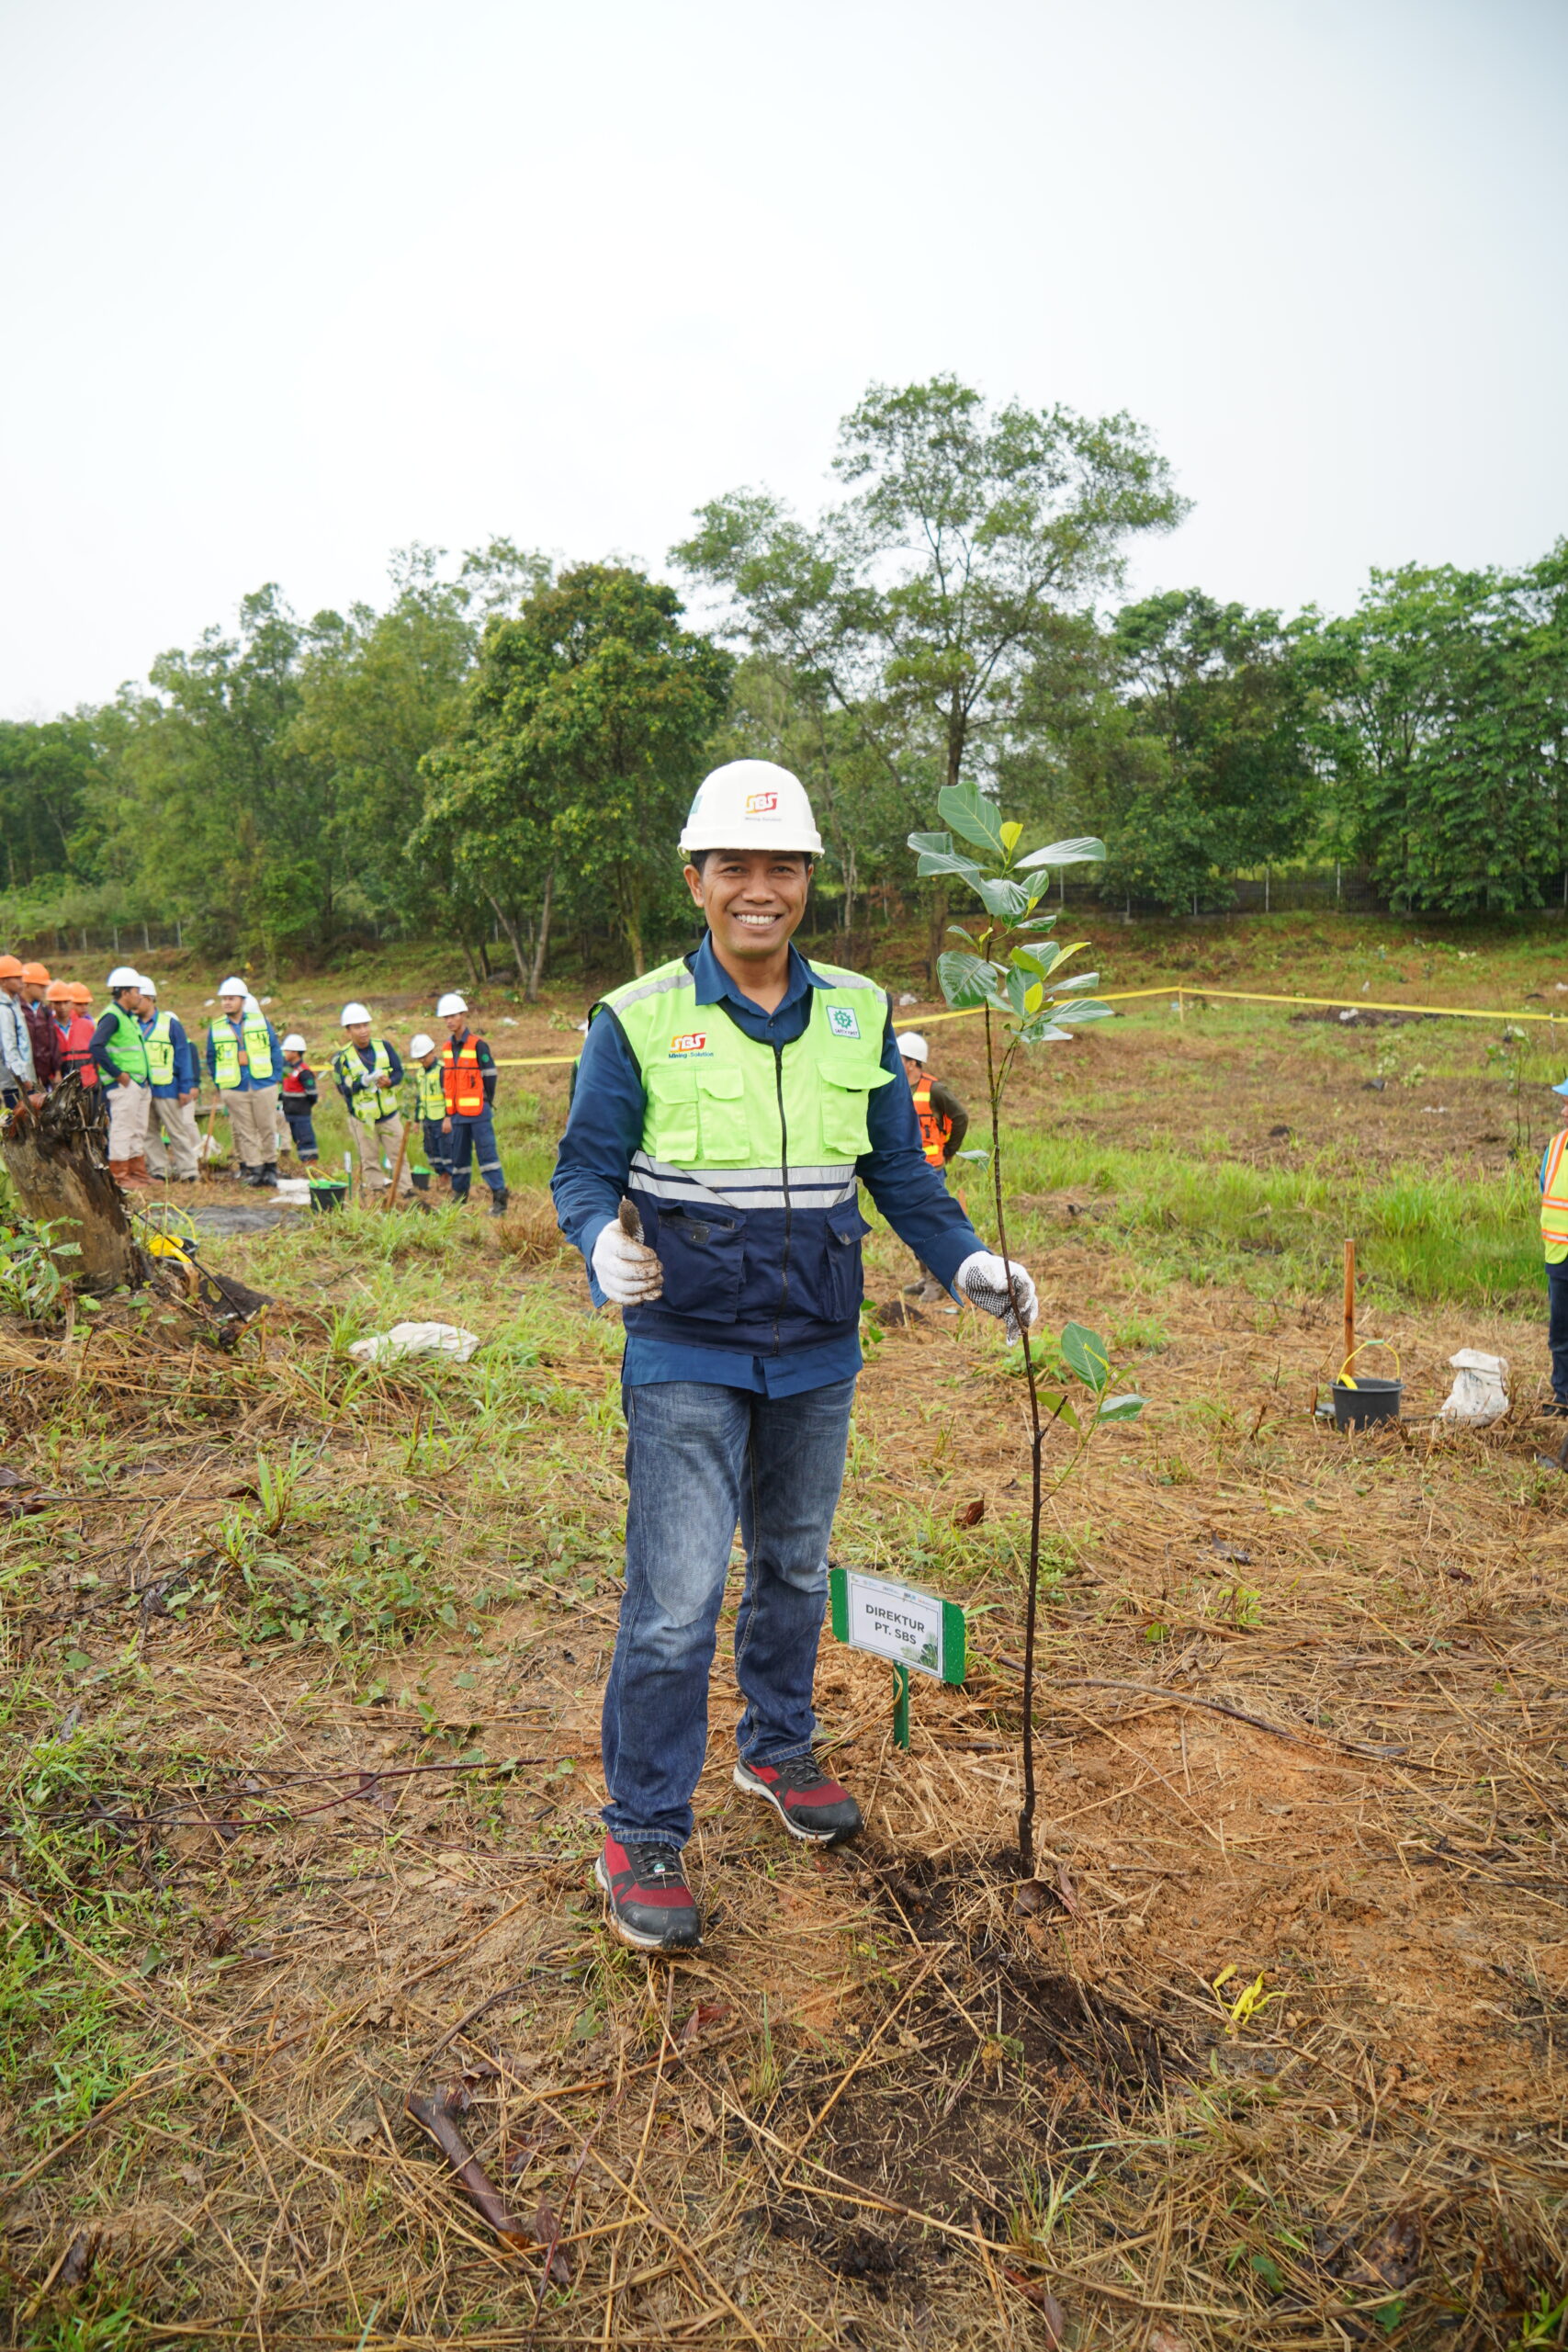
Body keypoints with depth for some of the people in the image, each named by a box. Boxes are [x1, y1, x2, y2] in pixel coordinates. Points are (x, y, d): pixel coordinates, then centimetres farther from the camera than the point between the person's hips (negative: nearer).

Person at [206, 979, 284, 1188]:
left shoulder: (260, 1021, 3)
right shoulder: (215, 1028, 5)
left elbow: (276, 1050, 7)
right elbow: (211, 1059, 13)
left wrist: (275, 1077, 1)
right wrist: (219, 1084, 6)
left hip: (264, 1086, -1)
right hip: (234, 1090, 1)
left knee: (267, 1129, 3)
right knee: (244, 1132, 3)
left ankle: (270, 1167, 15)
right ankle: (252, 1168, 9)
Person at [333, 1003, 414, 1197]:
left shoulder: (384, 1046, 0)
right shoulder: (342, 1057, -8)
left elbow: (399, 1071, 3)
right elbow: (342, 1087, -10)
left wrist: (389, 1081, -18)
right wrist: (362, 1082, -27)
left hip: (389, 1113, 2)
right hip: (362, 1117, -2)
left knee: (398, 1154, 4)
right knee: (369, 1158, 7)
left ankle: (405, 1190, 10)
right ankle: (376, 1193, 16)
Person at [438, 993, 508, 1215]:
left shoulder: (478, 1045, -7)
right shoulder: (447, 1048, 13)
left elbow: (490, 1078, -5)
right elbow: (446, 1082, 17)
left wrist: (485, 1105, -1)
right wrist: (448, 1115, 14)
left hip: (478, 1113, -6)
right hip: (457, 1113, 6)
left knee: (486, 1153, -8)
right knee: (457, 1156, 10)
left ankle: (499, 1199, -7)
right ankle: (459, 1197, 21)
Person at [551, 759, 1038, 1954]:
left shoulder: (858, 1015, 4)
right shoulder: (638, 1020, -7)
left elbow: (899, 1167, 9)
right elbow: (584, 1169, -5)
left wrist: (968, 1260, -4)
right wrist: (607, 1244, -26)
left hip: (818, 1357, 4)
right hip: (687, 1359, -4)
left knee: (796, 1568, 19)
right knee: (677, 1601, -5)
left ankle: (778, 1750, 42)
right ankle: (642, 1835, 13)